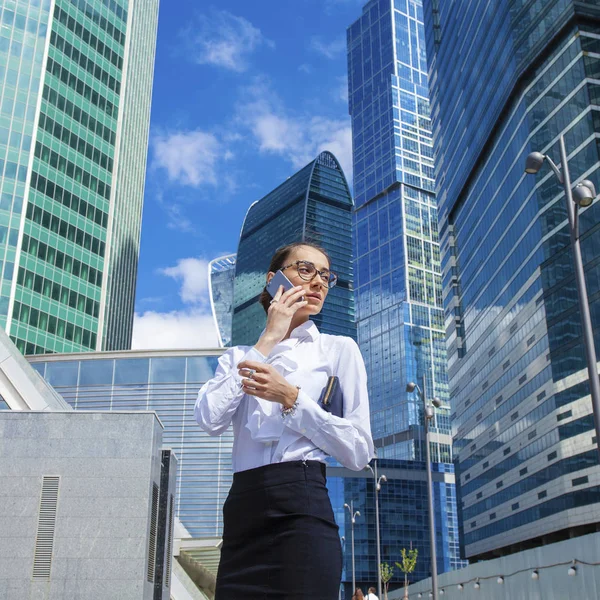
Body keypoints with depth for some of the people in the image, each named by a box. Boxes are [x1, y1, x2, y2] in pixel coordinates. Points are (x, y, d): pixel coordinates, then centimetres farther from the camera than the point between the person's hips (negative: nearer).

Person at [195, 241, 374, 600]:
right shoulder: (239, 355, 16)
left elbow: (360, 452, -1)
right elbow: (211, 420, -5)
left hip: (301, 506, -3)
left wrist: (290, 398, -12)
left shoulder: (338, 349, 7)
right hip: (242, 510, 3)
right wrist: (269, 340, -1)